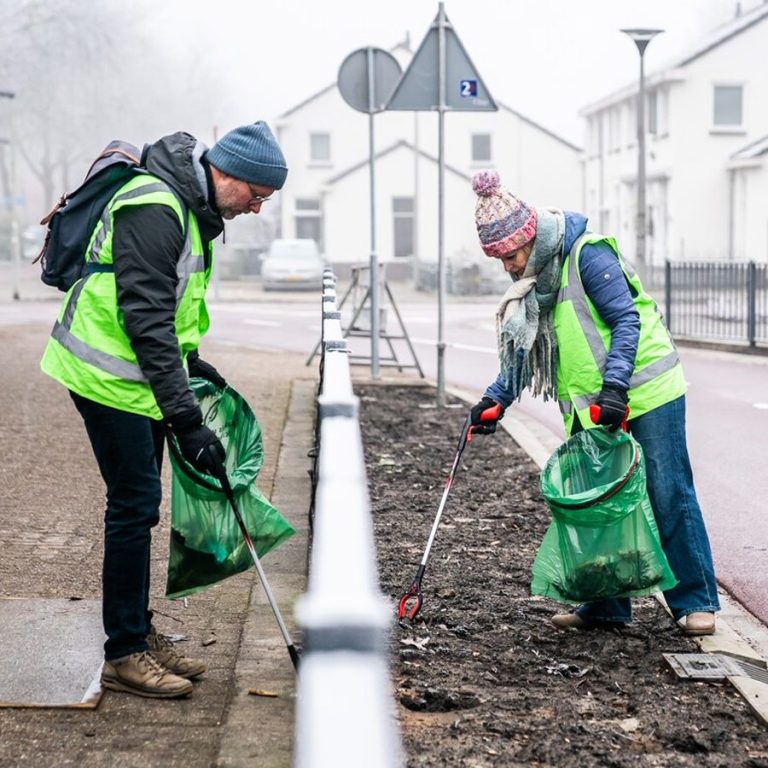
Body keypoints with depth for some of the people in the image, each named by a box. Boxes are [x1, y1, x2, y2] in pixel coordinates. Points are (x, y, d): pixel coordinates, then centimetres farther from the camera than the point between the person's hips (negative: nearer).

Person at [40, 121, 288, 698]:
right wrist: (185, 418, -31)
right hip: (110, 376, -10)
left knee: (139, 504, 14)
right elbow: (147, 321, -29)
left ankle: (140, 633, 25)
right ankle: (123, 654, 2)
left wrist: (190, 363, 23)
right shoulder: (153, 208, -23)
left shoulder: (192, 207, 11)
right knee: (135, 503, -7)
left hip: (143, 373, 10)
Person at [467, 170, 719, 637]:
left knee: (668, 495, -3)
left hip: (646, 390, -8)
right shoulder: (533, 279, 10)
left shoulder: (587, 255, -15)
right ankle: (607, 607, 13)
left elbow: (626, 321, -19)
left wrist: (615, 384, -28)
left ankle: (696, 602, 5)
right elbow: (526, 351, 15)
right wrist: (495, 400, 2)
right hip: (591, 406, 8)